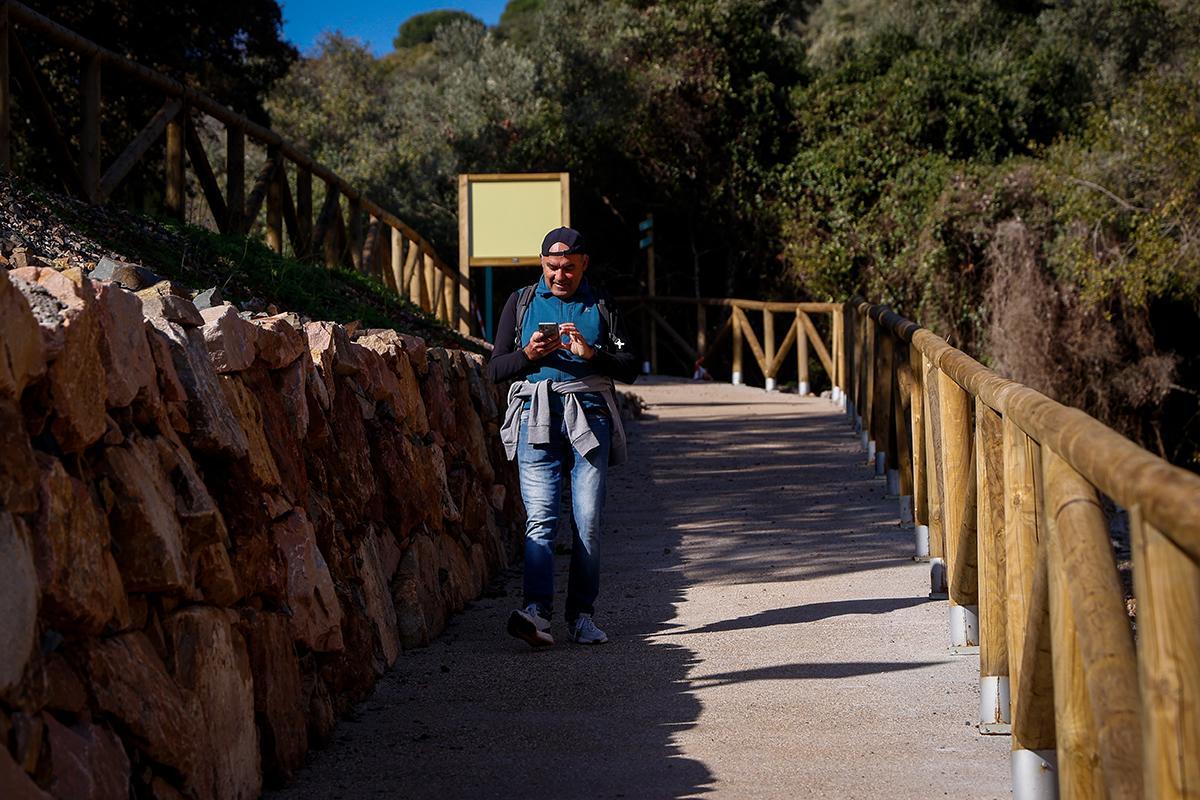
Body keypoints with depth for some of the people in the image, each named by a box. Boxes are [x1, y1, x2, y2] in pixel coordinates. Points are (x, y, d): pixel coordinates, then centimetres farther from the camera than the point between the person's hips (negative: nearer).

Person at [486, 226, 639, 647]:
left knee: (588, 520, -4)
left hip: (589, 414, 1)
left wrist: (590, 353, -9)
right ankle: (537, 610, -24)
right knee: (540, 518, -13)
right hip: (536, 416, -1)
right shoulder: (521, 303, 16)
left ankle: (581, 615, 2)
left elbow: (630, 368, 9)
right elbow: (495, 368, 12)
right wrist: (529, 354, -7)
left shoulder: (600, 306, 15)